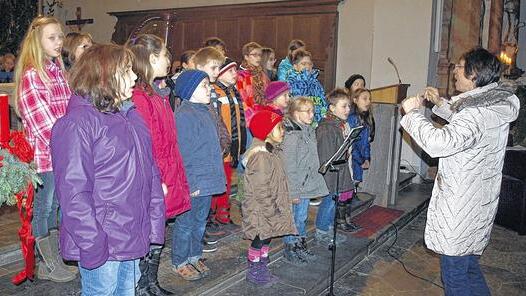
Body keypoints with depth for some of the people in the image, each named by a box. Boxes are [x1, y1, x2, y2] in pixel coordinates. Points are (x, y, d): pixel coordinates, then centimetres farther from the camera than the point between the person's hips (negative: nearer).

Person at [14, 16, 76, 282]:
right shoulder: (30, 76, -13)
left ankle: (55, 257, 31)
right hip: (44, 153, -7)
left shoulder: (57, 69, 11)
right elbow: (42, 121, -18)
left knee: (54, 205, 17)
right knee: (43, 207, 6)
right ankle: (47, 266, 21)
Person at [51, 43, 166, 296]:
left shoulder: (131, 116, 9)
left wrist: (155, 222, 8)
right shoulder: (76, 124, -17)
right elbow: (73, 192, -19)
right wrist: (93, 244, -19)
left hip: (133, 236, 8)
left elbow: (150, 171, 12)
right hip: (102, 244, -8)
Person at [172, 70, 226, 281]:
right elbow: (183, 153, -20)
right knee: (186, 224, 6)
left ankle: (194, 257, 35)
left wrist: (216, 176, 18)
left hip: (207, 181, 9)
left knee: (200, 221, 20)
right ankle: (179, 262, 22)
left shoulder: (204, 111, 12)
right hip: (193, 184, -9)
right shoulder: (184, 115, -18)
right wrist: (190, 183, -19)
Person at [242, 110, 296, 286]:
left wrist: (278, 207, 16)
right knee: (259, 240, 5)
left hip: (271, 208, 9)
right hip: (260, 211, -9)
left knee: (267, 238, 19)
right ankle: (254, 273, 22)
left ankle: (262, 270, 34)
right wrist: (272, 210, -18)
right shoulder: (260, 156, -24)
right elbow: (261, 189, -24)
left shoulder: (272, 151, 9)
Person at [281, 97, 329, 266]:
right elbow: (289, 165, -20)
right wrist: (293, 191, -19)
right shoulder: (292, 135, -19)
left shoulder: (310, 132, 8)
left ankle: (301, 247, 34)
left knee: (302, 218, 20)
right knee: (292, 219, 7)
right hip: (295, 187, -8)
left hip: (307, 186, 8)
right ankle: (290, 250, 21)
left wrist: (315, 184, 15)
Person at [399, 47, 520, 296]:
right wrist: (440, 103, 19)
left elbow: (439, 142, -37)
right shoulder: (494, 102, 7)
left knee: (454, 273, 4)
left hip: (462, 206, -10)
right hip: (478, 200, 10)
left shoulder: (479, 112, -25)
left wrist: (412, 112, -24)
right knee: (469, 266, 24)